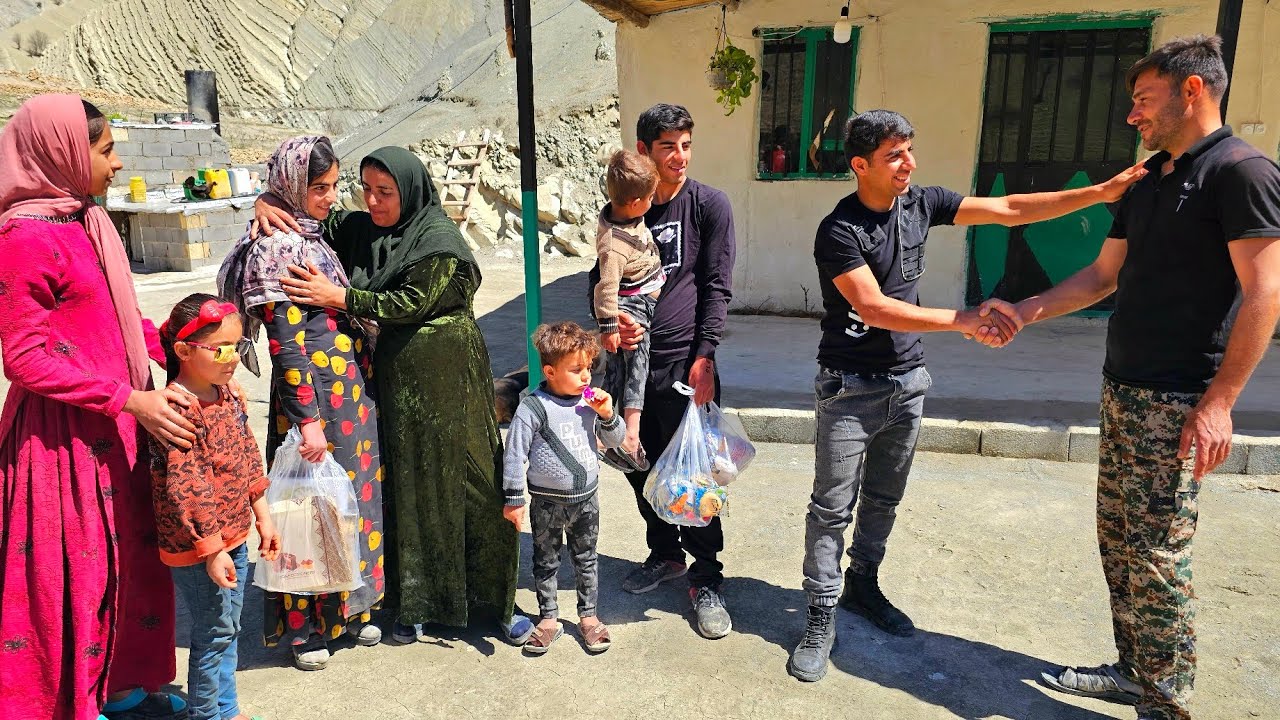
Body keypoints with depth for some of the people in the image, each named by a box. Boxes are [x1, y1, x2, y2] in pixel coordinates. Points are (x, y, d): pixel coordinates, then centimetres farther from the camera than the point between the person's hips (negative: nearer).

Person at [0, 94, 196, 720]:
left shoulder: (88, 222, 8)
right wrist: (131, 399, -22)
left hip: (116, 420, 8)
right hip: (64, 431, -8)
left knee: (129, 554, 16)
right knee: (73, 566, 6)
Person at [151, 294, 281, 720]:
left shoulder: (225, 394, 4)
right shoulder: (179, 410, -23)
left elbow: (248, 458, 12)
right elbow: (186, 489, -24)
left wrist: (262, 517, 14)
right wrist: (211, 550, -21)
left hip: (233, 536, 9)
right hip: (198, 547, -9)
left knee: (227, 628, 20)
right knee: (214, 633, 6)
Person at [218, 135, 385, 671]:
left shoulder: (313, 236, 12)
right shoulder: (281, 247, -15)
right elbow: (286, 344, -19)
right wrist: (307, 420, -20)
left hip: (350, 391, 9)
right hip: (315, 397, -9)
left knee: (353, 495, 16)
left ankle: (346, 607, 32)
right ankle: (303, 626, 20)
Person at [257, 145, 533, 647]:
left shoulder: (439, 240, -12)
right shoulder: (362, 230, 5)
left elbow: (411, 302, -17)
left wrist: (338, 297, -18)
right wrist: (267, 204, -7)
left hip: (448, 375, -5)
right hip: (396, 373, 5)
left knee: (466, 479, 1)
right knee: (409, 485, 10)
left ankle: (497, 599, 14)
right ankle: (420, 602, 23)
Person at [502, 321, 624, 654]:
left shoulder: (591, 401, -2)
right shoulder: (533, 408, -17)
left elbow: (614, 441, 8)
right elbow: (515, 454, -13)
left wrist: (607, 416, -12)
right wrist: (514, 499, -11)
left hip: (586, 498, 4)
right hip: (547, 502, -3)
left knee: (586, 560, 16)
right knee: (546, 562, 12)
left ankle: (588, 616, 33)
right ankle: (549, 619, 28)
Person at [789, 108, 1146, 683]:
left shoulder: (920, 204, 3)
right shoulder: (839, 231, -17)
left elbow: (1008, 210, 5)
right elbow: (873, 307, -27)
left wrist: (1101, 192, -1)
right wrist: (962, 320, -34)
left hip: (907, 381, 6)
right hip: (851, 387, -6)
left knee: (883, 500, 17)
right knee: (833, 508, -2)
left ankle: (863, 586, 35)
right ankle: (821, 621, 7)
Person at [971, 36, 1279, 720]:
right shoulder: (1147, 180, 15)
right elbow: (1104, 274, 21)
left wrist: (1218, 402, -19)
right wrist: (1027, 311, 10)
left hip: (1174, 404, -8)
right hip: (1121, 392, 8)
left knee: (1156, 555, -4)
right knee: (1117, 537, 13)